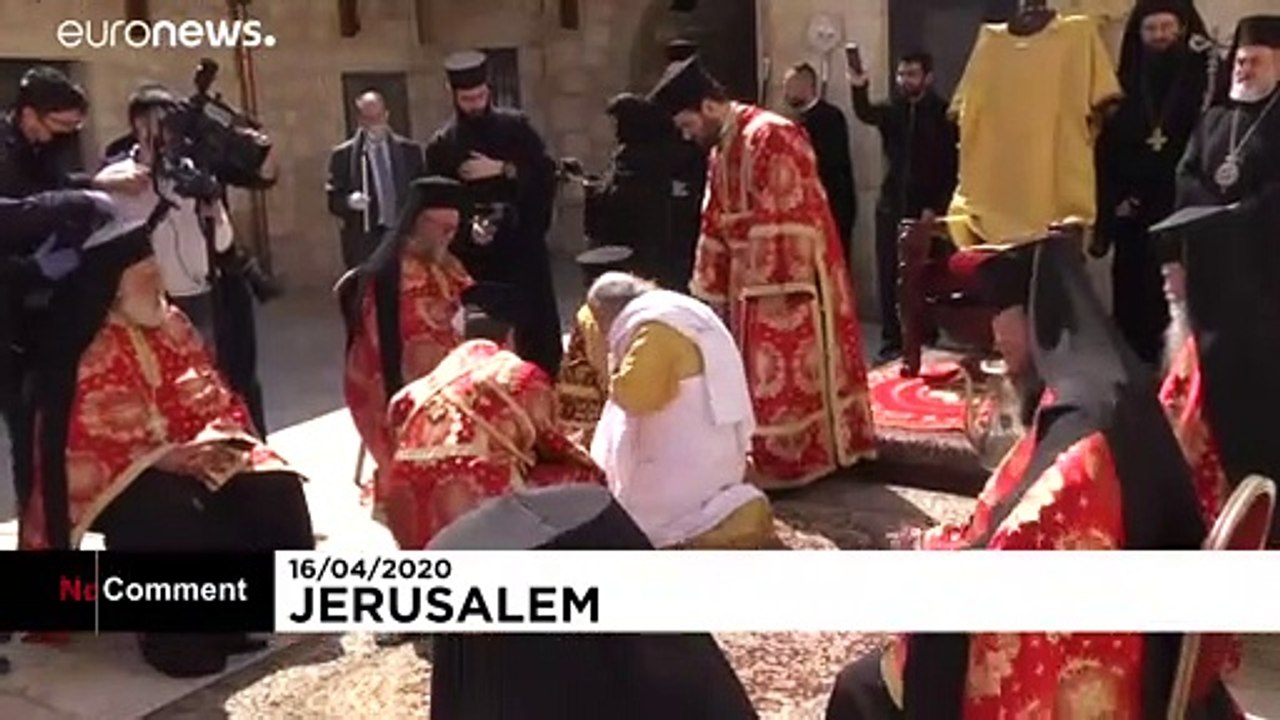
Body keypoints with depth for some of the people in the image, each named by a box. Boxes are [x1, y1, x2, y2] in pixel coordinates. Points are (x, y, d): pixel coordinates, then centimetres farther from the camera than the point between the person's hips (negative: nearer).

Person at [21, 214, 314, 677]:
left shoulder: (172, 326, 6)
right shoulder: (86, 352, -14)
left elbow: (219, 401, 9)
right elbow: (83, 447, -19)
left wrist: (219, 440, -12)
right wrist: (167, 458, -26)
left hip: (192, 461, 6)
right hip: (111, 479, -6)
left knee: (273, 486, -16)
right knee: (174, 513, -36)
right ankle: (181, 633, -16)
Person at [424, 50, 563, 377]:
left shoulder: (515, 126, 5)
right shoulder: (441, 145, 4)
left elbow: (546, 171, -4)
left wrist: (502, 169, -14)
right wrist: (464, 231, -13)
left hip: (523, 244, 0)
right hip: (474, 253, 0)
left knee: (539, 328, 1)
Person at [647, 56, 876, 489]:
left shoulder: (770, 136, -16)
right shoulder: (721, 150, 13)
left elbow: (785, 217, -22)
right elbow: (716, 224, 16)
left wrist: (777, 285, -24)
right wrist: (711, 288, 16)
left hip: (785, 278, -9)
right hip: (750, 278, 9)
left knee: (787, 369, -2)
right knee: (762, 371, 13)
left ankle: (790, 460, 7)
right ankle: (771, 455, 21)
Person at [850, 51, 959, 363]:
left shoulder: (943, 114, -3)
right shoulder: (892, 109, 8)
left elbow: (953, 165, -6)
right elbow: (866, 114, -14)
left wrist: (937, 206, -13)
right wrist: (859, 88, -34)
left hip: (926, 210, -4)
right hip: (892, 206, 4)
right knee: (888, 276, 3)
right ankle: (891, 340, 9)